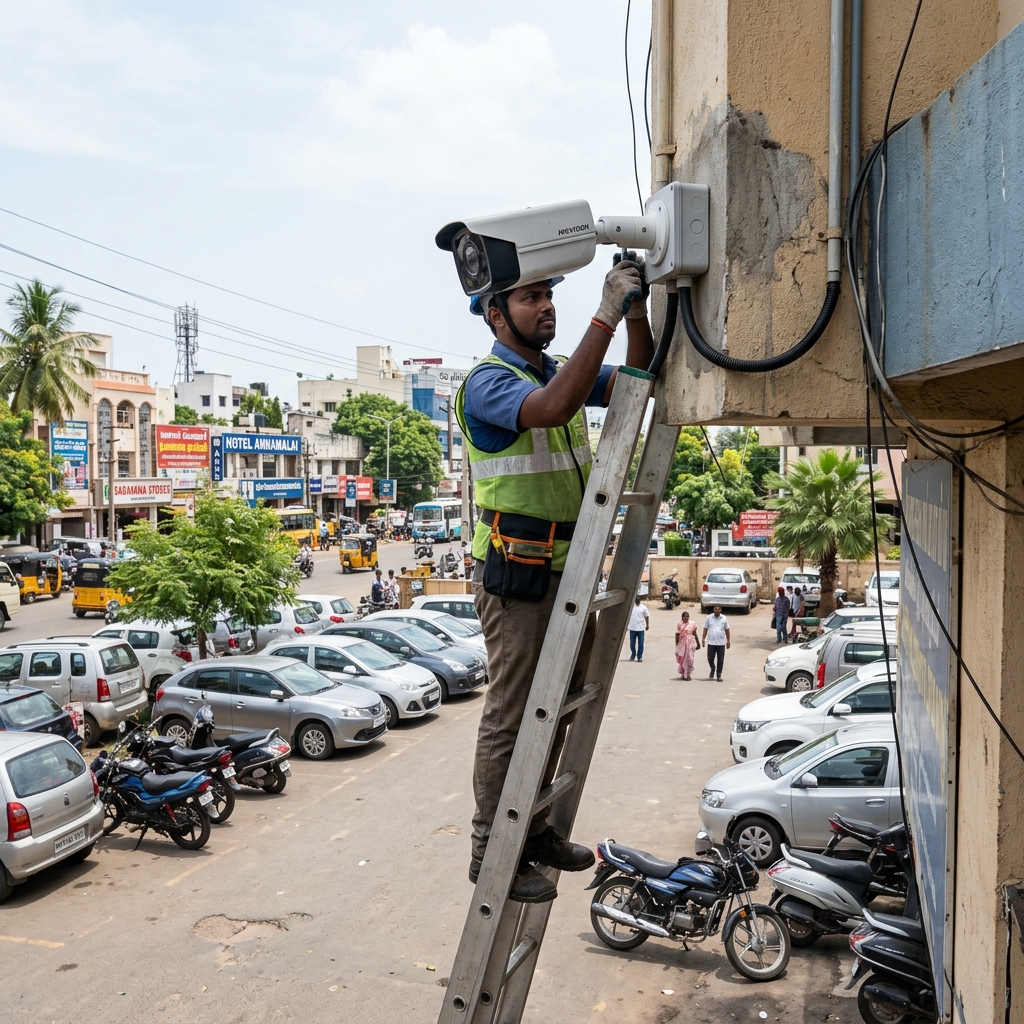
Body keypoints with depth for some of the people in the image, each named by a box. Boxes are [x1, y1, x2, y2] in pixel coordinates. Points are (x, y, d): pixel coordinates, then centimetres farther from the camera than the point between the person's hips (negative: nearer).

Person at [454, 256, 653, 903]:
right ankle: (491, 852, 12)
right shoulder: (488, 382, -11)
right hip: (515, 573, -8)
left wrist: (636, 310, -12)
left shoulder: (562, 371, 15)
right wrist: (606, 316, -31)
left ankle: (536, 830, 31)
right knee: (510, 717, -1)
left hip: (570, 568, 9)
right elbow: (553, 408, -31)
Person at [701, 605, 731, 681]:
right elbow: (705, 629, 4)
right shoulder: (709, 618, 2)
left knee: (720, 660, 2)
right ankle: (712, 669, 28)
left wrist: (728, 641, 7)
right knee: (710, 658, 0)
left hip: (721, 643, 1)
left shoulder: (724, 618, 5)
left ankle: (719, 675, 12)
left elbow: (727, 630, 10)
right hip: (711, 642, -1)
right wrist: (703, 639, -2)